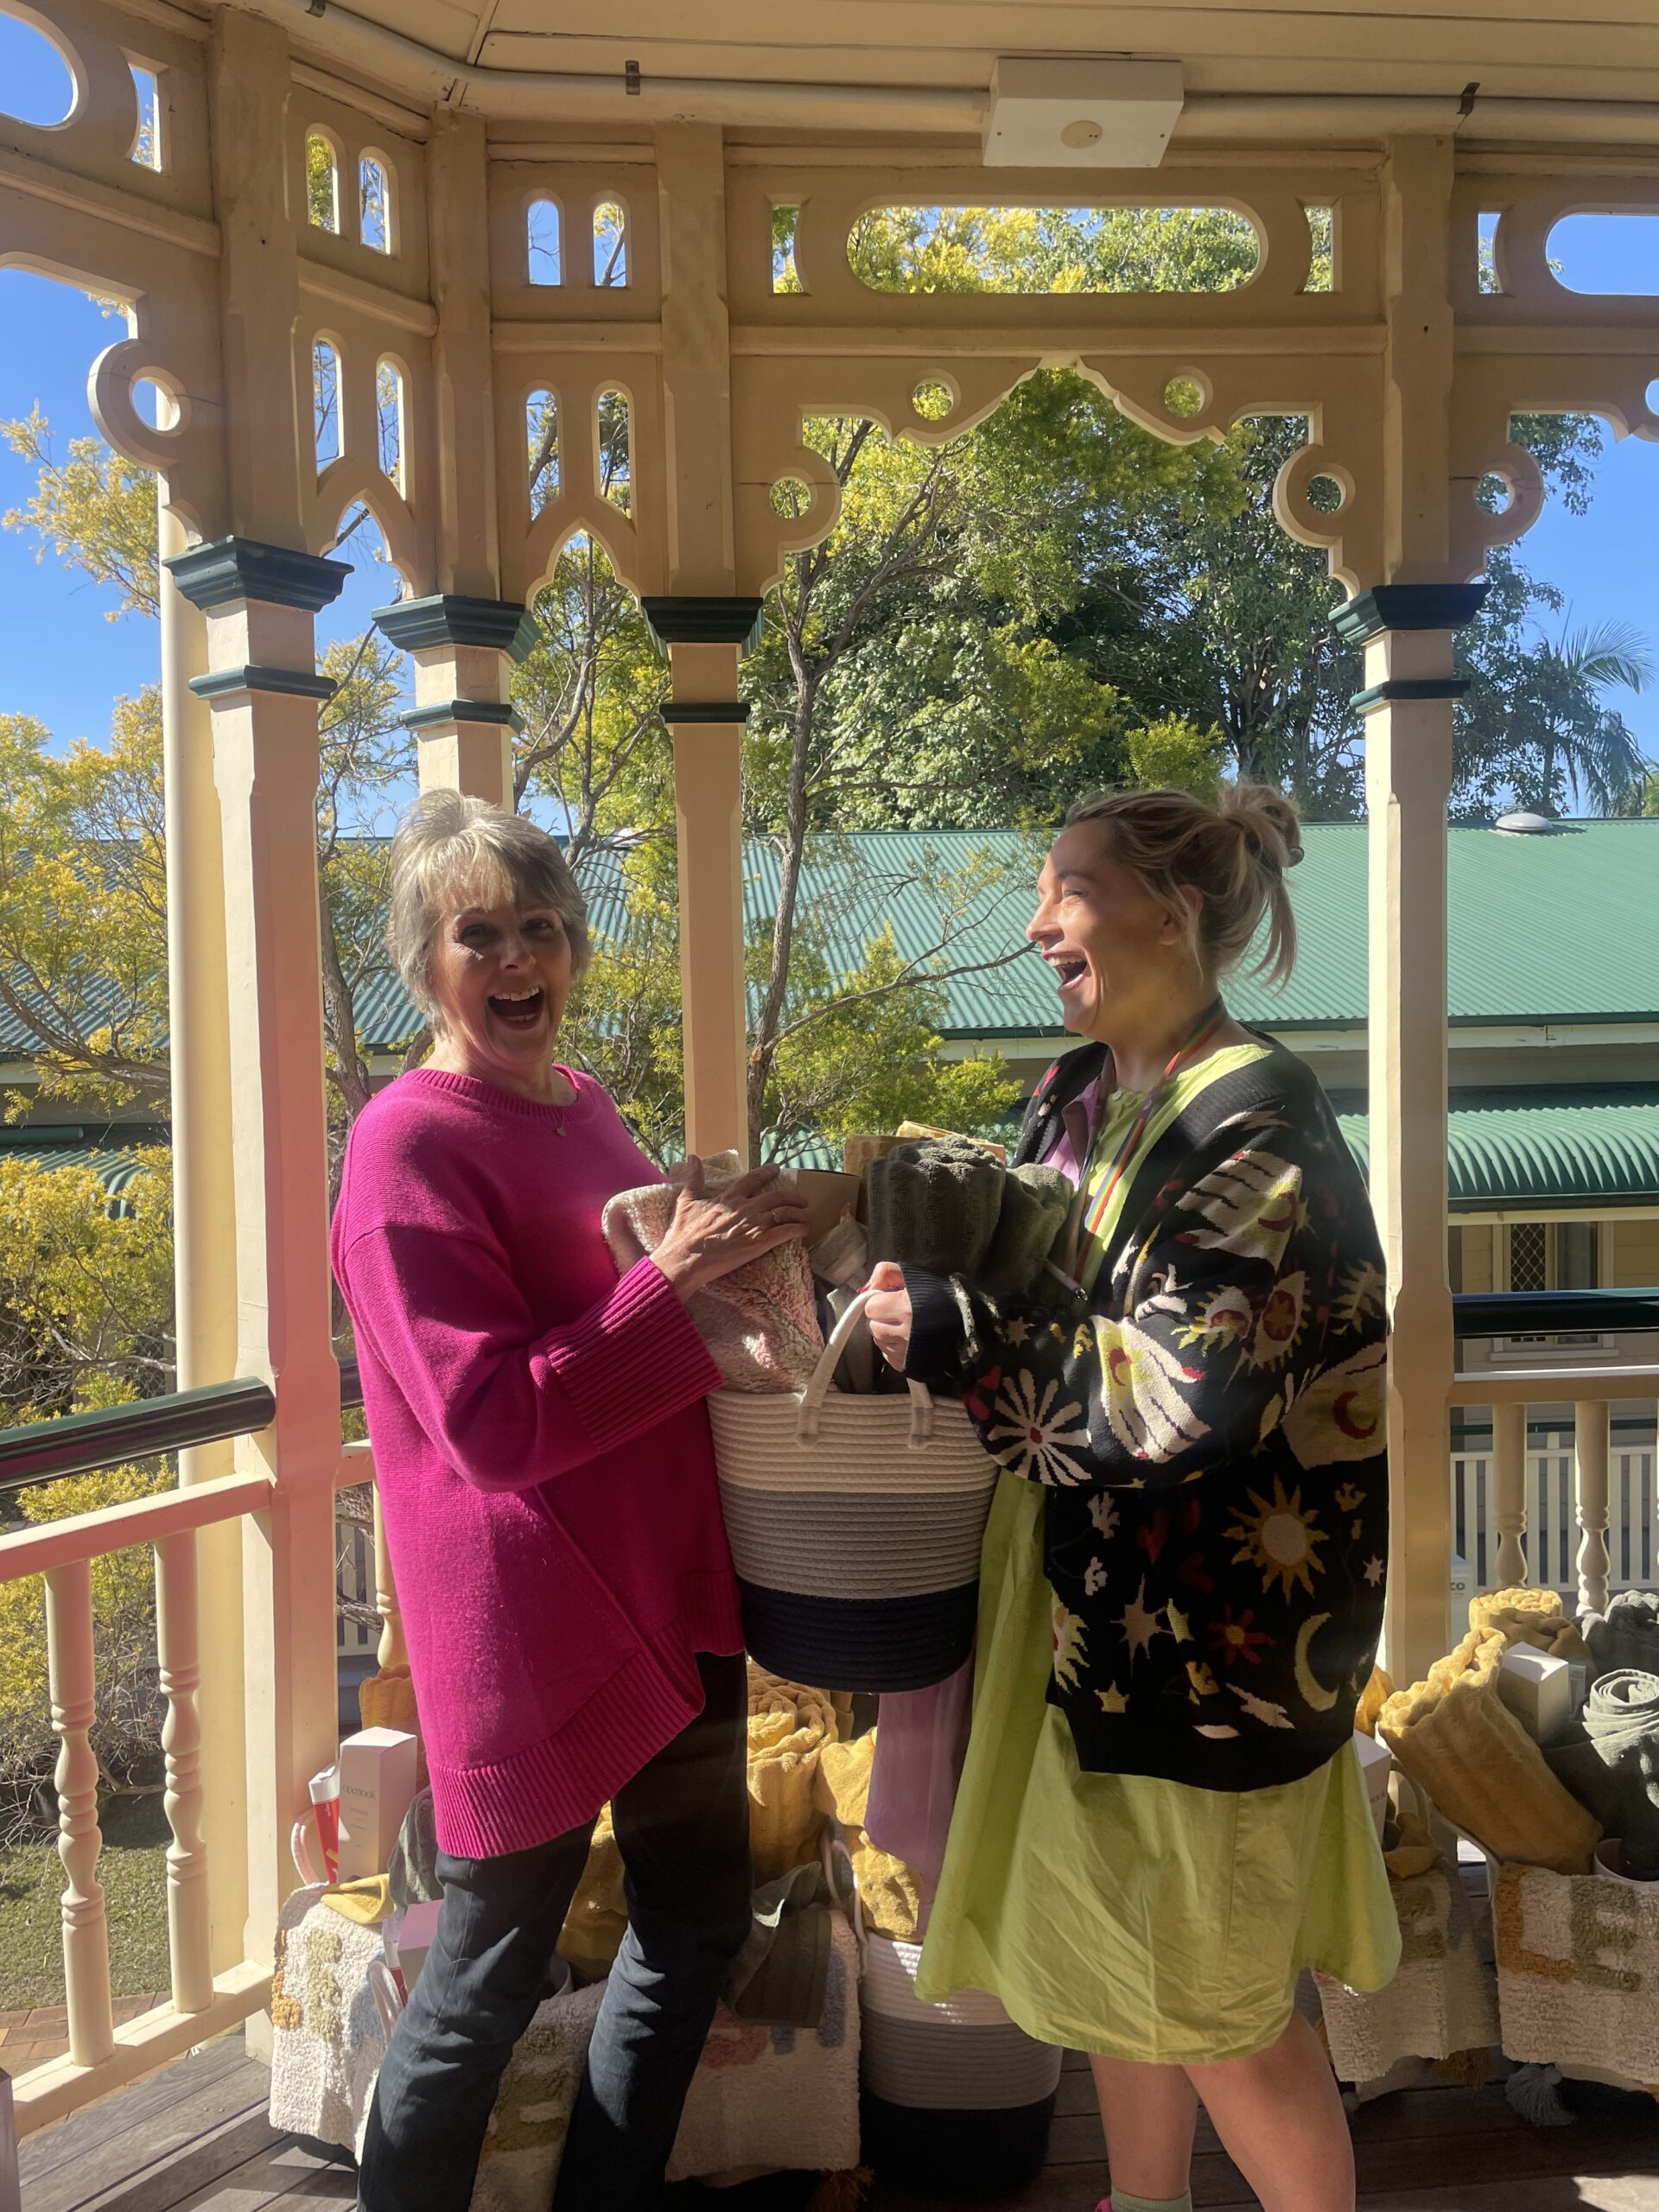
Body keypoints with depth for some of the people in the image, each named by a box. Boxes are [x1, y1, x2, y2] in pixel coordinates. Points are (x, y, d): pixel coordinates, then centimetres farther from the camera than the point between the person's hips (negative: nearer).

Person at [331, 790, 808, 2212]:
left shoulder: (580, 1106, 9)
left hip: (670, 1594, 9)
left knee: (697, 1924, 21)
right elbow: (496, 1426, -21)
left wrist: (741, 1245, 5)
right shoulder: (410, 1148, -15)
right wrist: (678, 1278, -25)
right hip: (533, 1631, -8)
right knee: (485, 1985, 7)